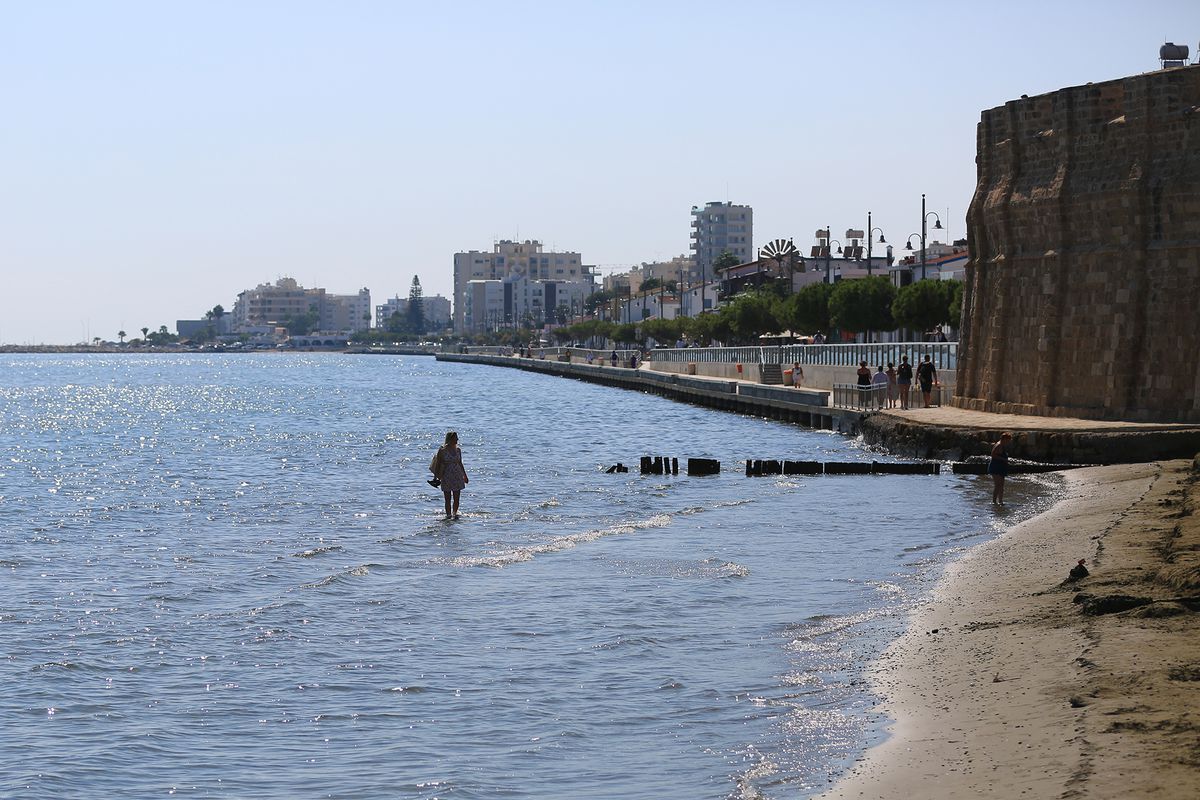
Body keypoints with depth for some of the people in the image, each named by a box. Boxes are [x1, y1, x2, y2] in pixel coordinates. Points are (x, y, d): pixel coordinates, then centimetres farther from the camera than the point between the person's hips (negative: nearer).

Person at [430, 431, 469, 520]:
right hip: (446, 476, -4)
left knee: (456, 498, 0)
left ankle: (455, 513, 10)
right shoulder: (442, 450, -6)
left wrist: (465, 476, 19)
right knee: (448, 498, 1)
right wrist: (436, 477, -6)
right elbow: (438, 464, -3)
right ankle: (448, 515, 7)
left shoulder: (457, 450, 8)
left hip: (457, 476, 4)